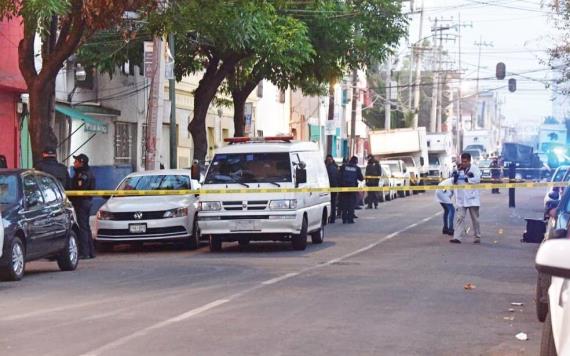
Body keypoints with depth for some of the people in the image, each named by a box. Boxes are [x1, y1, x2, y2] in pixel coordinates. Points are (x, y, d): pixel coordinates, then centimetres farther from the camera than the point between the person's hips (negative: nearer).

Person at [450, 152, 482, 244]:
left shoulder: (474, 168, -4)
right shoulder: (458, 169, 8)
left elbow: (477, 179, -15)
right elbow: (455, 182, 10)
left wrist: (467, 179, -17)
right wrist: (455, 177, -11)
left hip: (472, 197, -3)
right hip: (461, 199, 3)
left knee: (475, 218, 8)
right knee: (459, 217, -4)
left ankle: (478, 237, 18)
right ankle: (457, 237, -9)